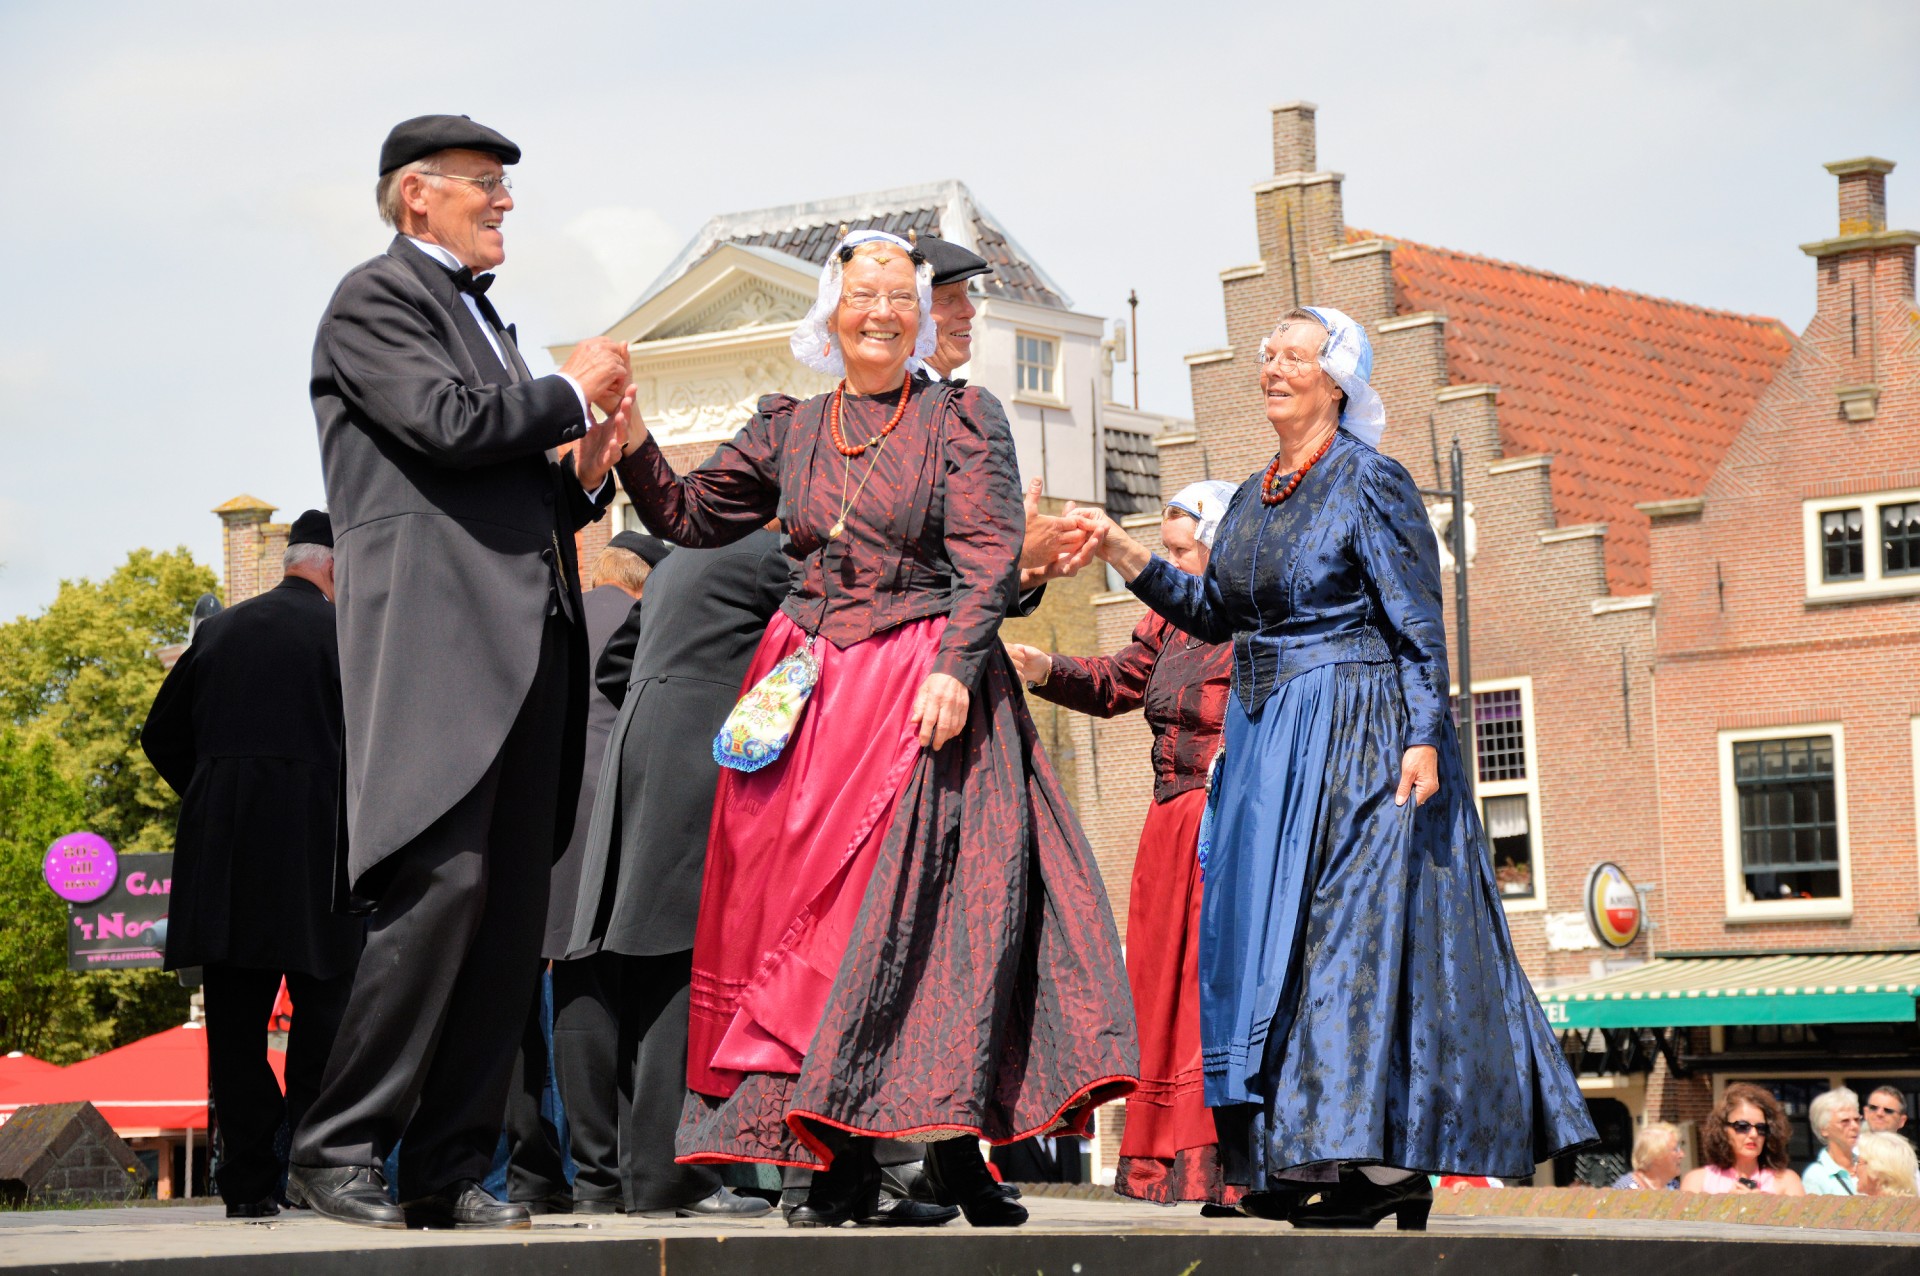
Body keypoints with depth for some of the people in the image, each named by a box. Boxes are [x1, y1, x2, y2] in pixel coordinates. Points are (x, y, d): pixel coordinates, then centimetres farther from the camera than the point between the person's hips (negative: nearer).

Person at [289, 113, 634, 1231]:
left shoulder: (483, 319, 28)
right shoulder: (376, 301, 2)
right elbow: (451, 424, -15)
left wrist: (586, 470, 10)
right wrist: (575, 394, 0)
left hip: (522, 643, 9)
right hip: (434, 633, -8)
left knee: (512, 908, 2)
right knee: (444, 880, -18)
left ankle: (453, 1170, 3)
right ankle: (340, 1146, -11)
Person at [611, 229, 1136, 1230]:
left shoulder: (962, 418, 3)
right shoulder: (790, 429, 15)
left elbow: (990, 556, -5)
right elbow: (689, 516, 17)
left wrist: (954, 669, -18)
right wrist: (632, 441, 1)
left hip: (925, 687, -4)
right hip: (808, 688, 4)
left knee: (912, 900, -11)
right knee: (793, 897, -3)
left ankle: (942, 1147, -6)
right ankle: (843, 1160, -2)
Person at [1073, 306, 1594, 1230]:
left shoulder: (1370, 480, -7)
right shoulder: (1254, 497, 15)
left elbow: (1420, 625, -11)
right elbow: (1212, 614, 17)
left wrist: (1424, 739, -19)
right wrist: (1127, 556, 7)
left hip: (1358, 736, -8)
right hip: (1267, 739, 8)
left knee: (1358, 922, -10)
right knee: (1262, 930, 6)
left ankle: (1388, 1162, -7)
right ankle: (1293, 1160, 11)